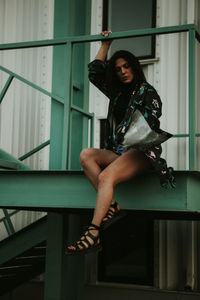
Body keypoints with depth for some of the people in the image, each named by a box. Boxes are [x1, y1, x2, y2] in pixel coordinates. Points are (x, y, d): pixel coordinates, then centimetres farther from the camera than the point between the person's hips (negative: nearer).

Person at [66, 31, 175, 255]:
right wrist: (105, 44, 28)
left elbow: (149, 126, -8)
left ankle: (92, 235, -39)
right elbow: (94, 72, 27)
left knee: (105, 177, -32)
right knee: (86, 155, -20)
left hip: (142, 152, -7)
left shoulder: (148, 92, 3)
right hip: (119, 151, 7)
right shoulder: (117, 93, 22)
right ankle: (111, 207, -28)